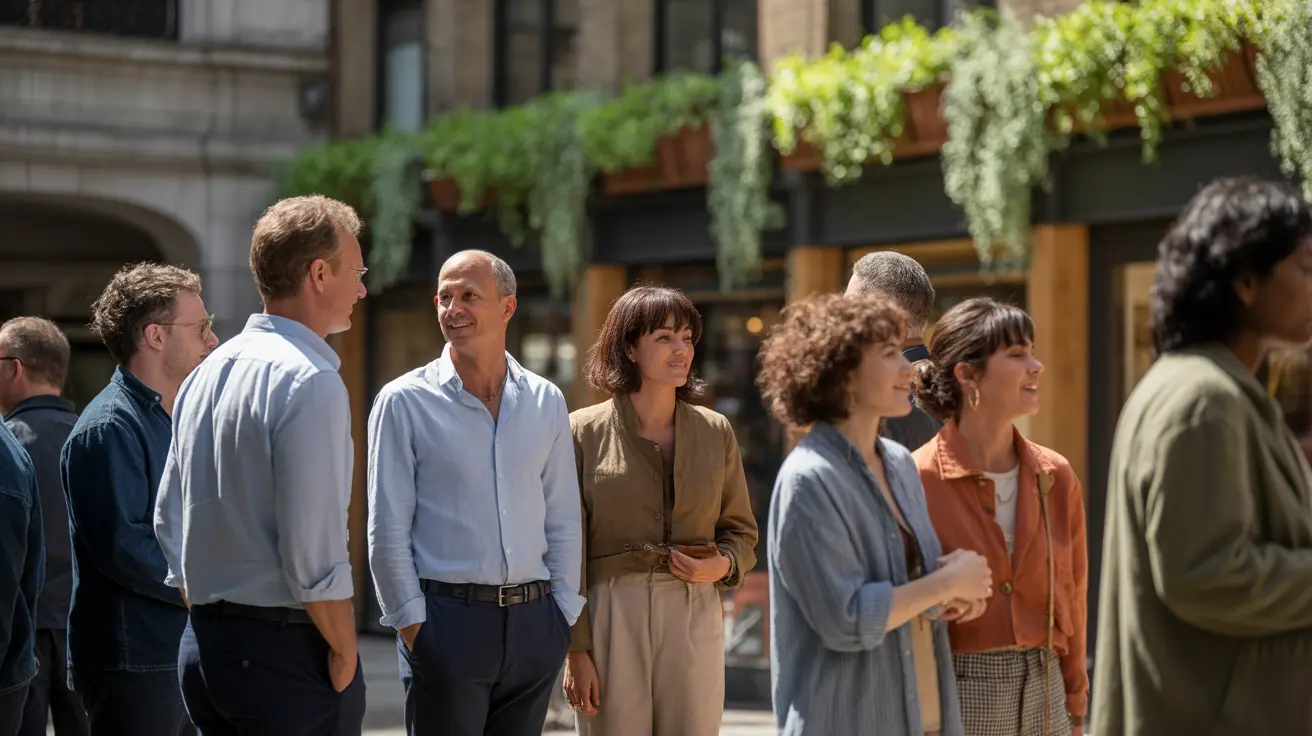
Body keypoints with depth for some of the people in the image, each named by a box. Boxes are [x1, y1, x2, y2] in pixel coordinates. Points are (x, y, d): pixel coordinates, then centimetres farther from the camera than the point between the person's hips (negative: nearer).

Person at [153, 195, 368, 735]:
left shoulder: (207, 372, 12)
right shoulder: (311, 381, -14)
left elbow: (169, 521, 17)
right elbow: (314, 552, -19)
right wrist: (344, 652, -9)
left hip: (202, 646, 9)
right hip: (286, 648, -9)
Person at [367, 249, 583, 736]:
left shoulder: (546, 401, 9)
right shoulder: (404, 402, -1)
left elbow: (563, 521, 12)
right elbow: (386, 530, -2)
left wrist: (565, 613, 6)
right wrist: (411, 623, -6)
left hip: (533, 621, 3)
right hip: (447, 620, -3)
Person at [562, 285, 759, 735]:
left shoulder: (715, 432, 9)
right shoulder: (584, 432, 0)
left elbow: (741, 530, 17)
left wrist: (723, 565, -6)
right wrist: (576, 649, -6)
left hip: (693, 617, 3)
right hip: (611, 613, -2)